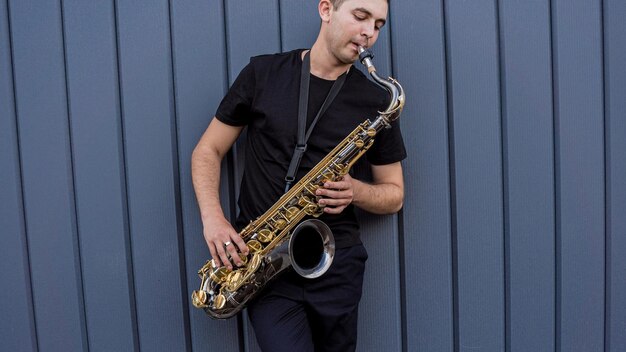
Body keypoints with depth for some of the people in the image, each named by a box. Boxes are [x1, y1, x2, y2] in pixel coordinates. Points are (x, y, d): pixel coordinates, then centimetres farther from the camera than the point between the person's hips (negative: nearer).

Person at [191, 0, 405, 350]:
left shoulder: (377, 101, 3)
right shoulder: (263, 73, 1)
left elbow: (394, 194, 10)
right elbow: (207, 151, 7)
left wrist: (355, 191, -12)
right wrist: (213, 218, -9)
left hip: (336, 263, 2)